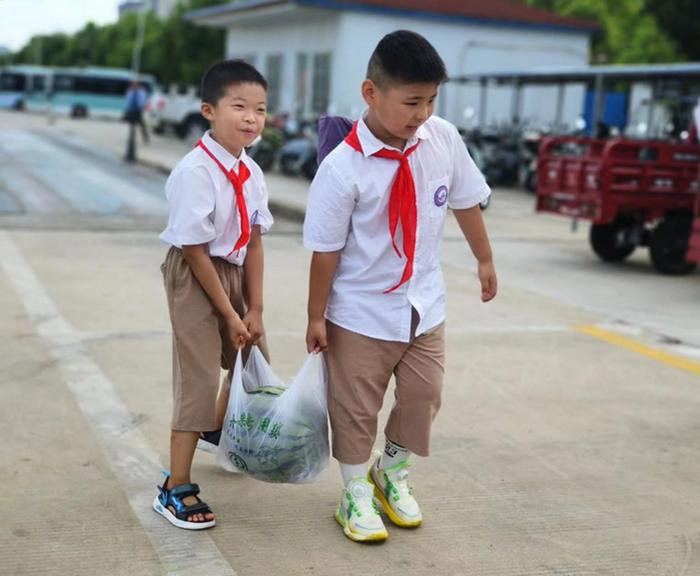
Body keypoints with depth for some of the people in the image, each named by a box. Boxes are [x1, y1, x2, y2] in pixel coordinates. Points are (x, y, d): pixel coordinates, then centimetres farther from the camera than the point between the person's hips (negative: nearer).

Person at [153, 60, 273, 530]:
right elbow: (195, 251, -22)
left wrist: (254, 309, -3)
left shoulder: (251, 173, -4)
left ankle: (220, 435, 51)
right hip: (194, 276, -8)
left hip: (233, 272, 8)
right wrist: (229, 314, -16)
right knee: (199, 376, -6)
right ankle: (176, 489, 7)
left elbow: (254, 243, -1)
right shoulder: (194, 172, -25)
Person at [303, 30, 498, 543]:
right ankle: (356, 495, 33)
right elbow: (326, 249, -16)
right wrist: (317, 316, -9)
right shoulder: (343, 168, -23)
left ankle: (392, 473, 40)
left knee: (423, 397, 14)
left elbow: (466, 201, 6)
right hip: (361, 313, -4)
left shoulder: (445, 139, -10)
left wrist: (484, 259, 16)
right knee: (356, 406, 10)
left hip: (425, 306, 4)